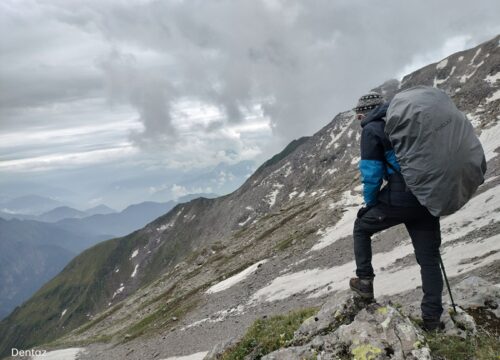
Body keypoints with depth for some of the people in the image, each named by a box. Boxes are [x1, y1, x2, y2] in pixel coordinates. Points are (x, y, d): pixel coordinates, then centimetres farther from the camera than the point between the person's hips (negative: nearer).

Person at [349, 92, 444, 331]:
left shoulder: (371, 130, -3)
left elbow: (371, 174, -9)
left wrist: (370, 203, 7)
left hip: (399, 199, -6)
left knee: (361, 227, 20)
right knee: (429, 258, 12)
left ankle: (364, 281, 18)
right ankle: (432, 318, 16)